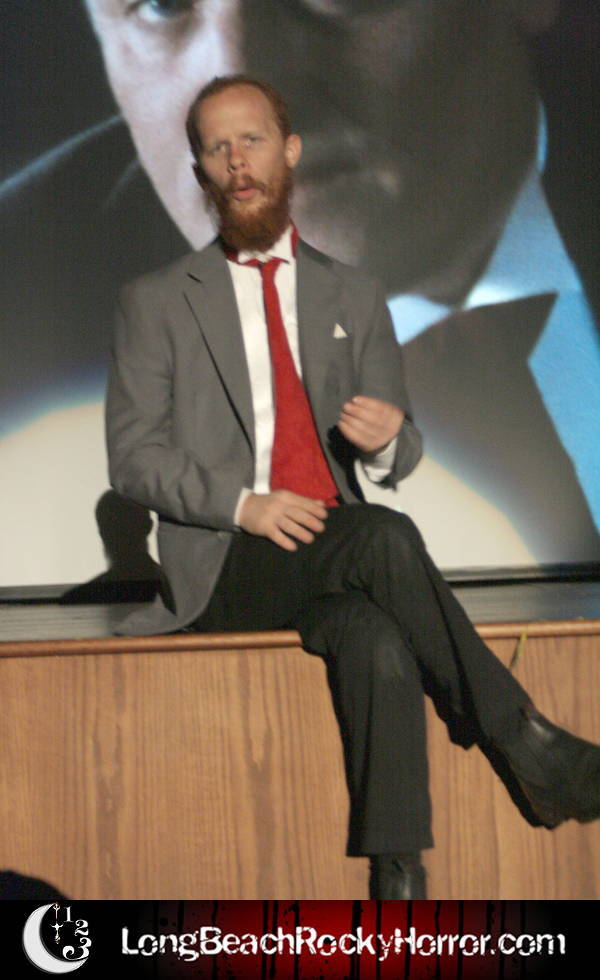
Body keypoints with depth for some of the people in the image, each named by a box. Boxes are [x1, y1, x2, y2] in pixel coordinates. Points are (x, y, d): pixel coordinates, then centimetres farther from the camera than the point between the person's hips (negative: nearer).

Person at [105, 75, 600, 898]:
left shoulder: (355, 299, 18)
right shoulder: (157, 303, 10)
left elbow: (401, 453, 17)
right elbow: (132, 455, 2)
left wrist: (385, 440, -10)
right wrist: (242, 503, -15)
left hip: (335, 554, 3)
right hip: (224, 568, -2)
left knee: (380, 646, -34)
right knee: (386, 537, -33)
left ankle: (398, 887, -36)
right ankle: (525, 744, -23)